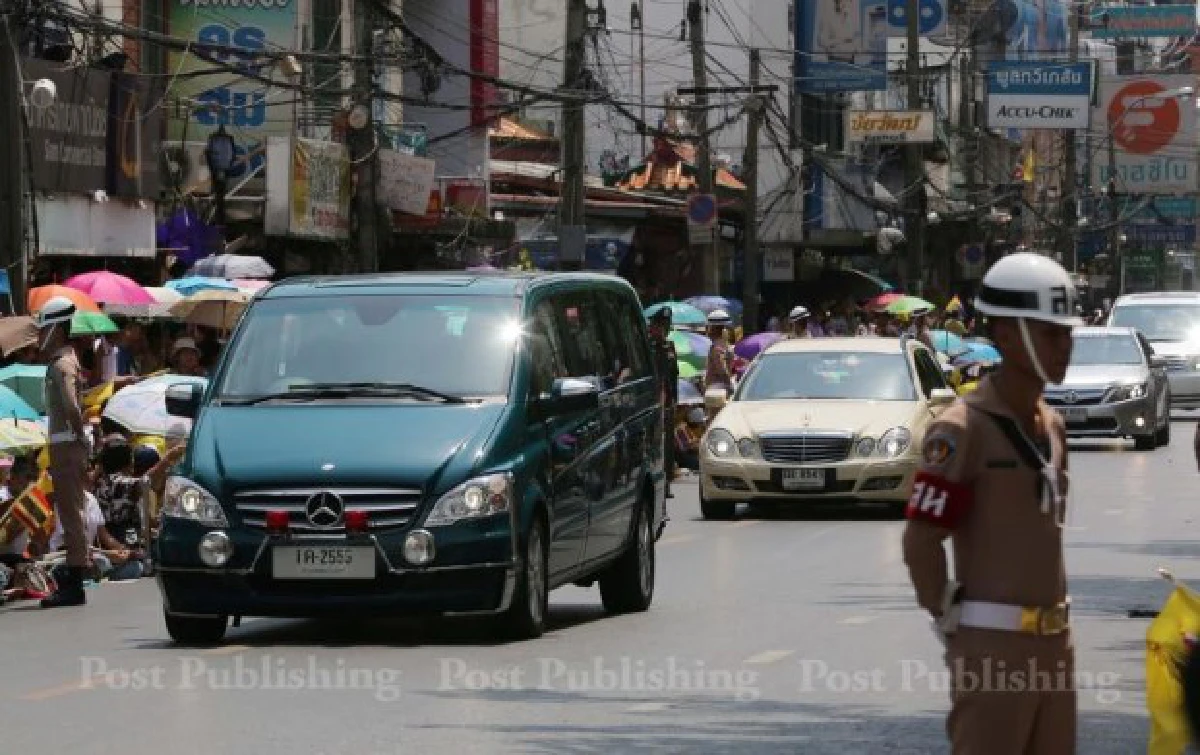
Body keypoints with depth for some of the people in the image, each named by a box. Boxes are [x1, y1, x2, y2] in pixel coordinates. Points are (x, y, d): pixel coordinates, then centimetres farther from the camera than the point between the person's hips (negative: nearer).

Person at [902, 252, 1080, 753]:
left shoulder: (1051, 424, 13)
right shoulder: (963, 429, -15)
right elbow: (920, 541, -18)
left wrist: (1057, 613, 15)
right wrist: (949, 621, -12)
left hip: (1053, 641, 8)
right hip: (993, 643, -8)